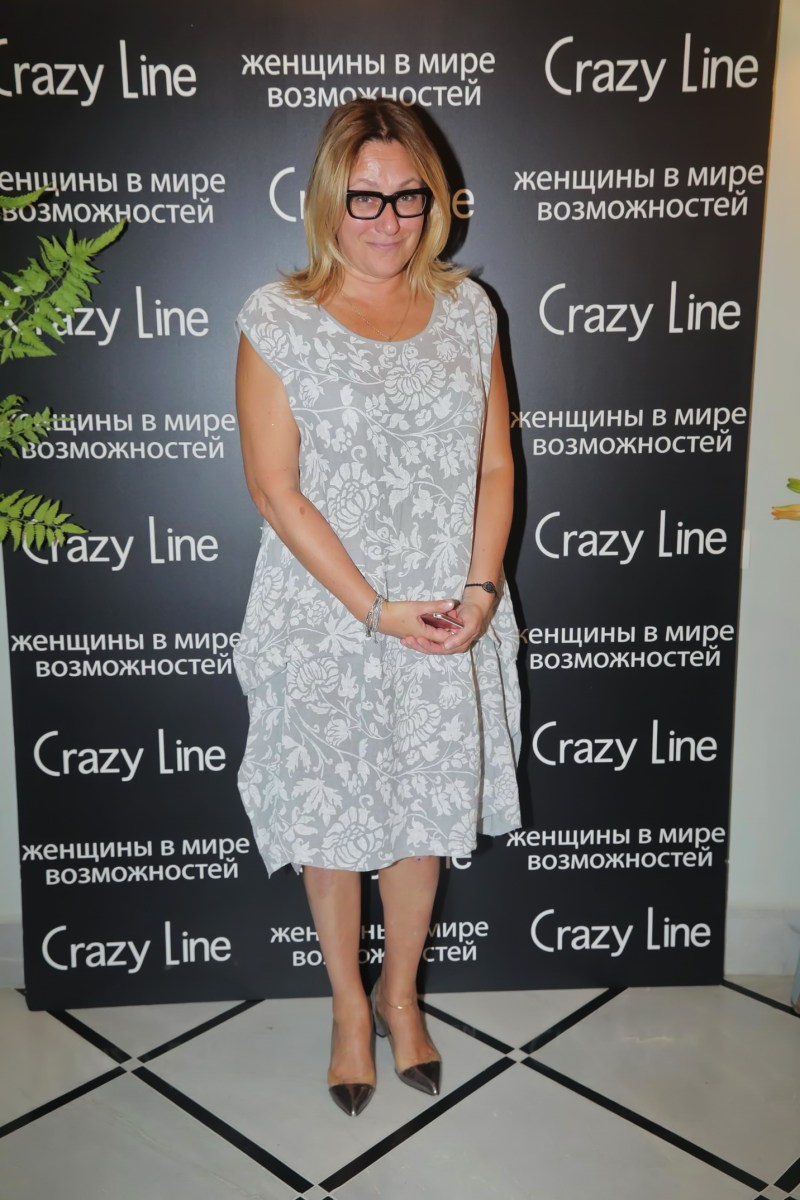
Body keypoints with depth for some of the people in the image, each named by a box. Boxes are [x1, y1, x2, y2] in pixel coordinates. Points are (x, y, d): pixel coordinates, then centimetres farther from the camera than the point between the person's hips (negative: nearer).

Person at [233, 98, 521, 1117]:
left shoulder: (466, 310, 4)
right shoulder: (278, 319, -7)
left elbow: (495, 466, 4)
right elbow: (275, 489, -11)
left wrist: (477, 591, -9)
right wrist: (377, 610, -15)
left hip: (449, 622, 3)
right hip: (325, 621, -2)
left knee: (426, 814, 15)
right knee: (330, 819, 12)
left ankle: (401, 990, 40)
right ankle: (349, 1004, 36)